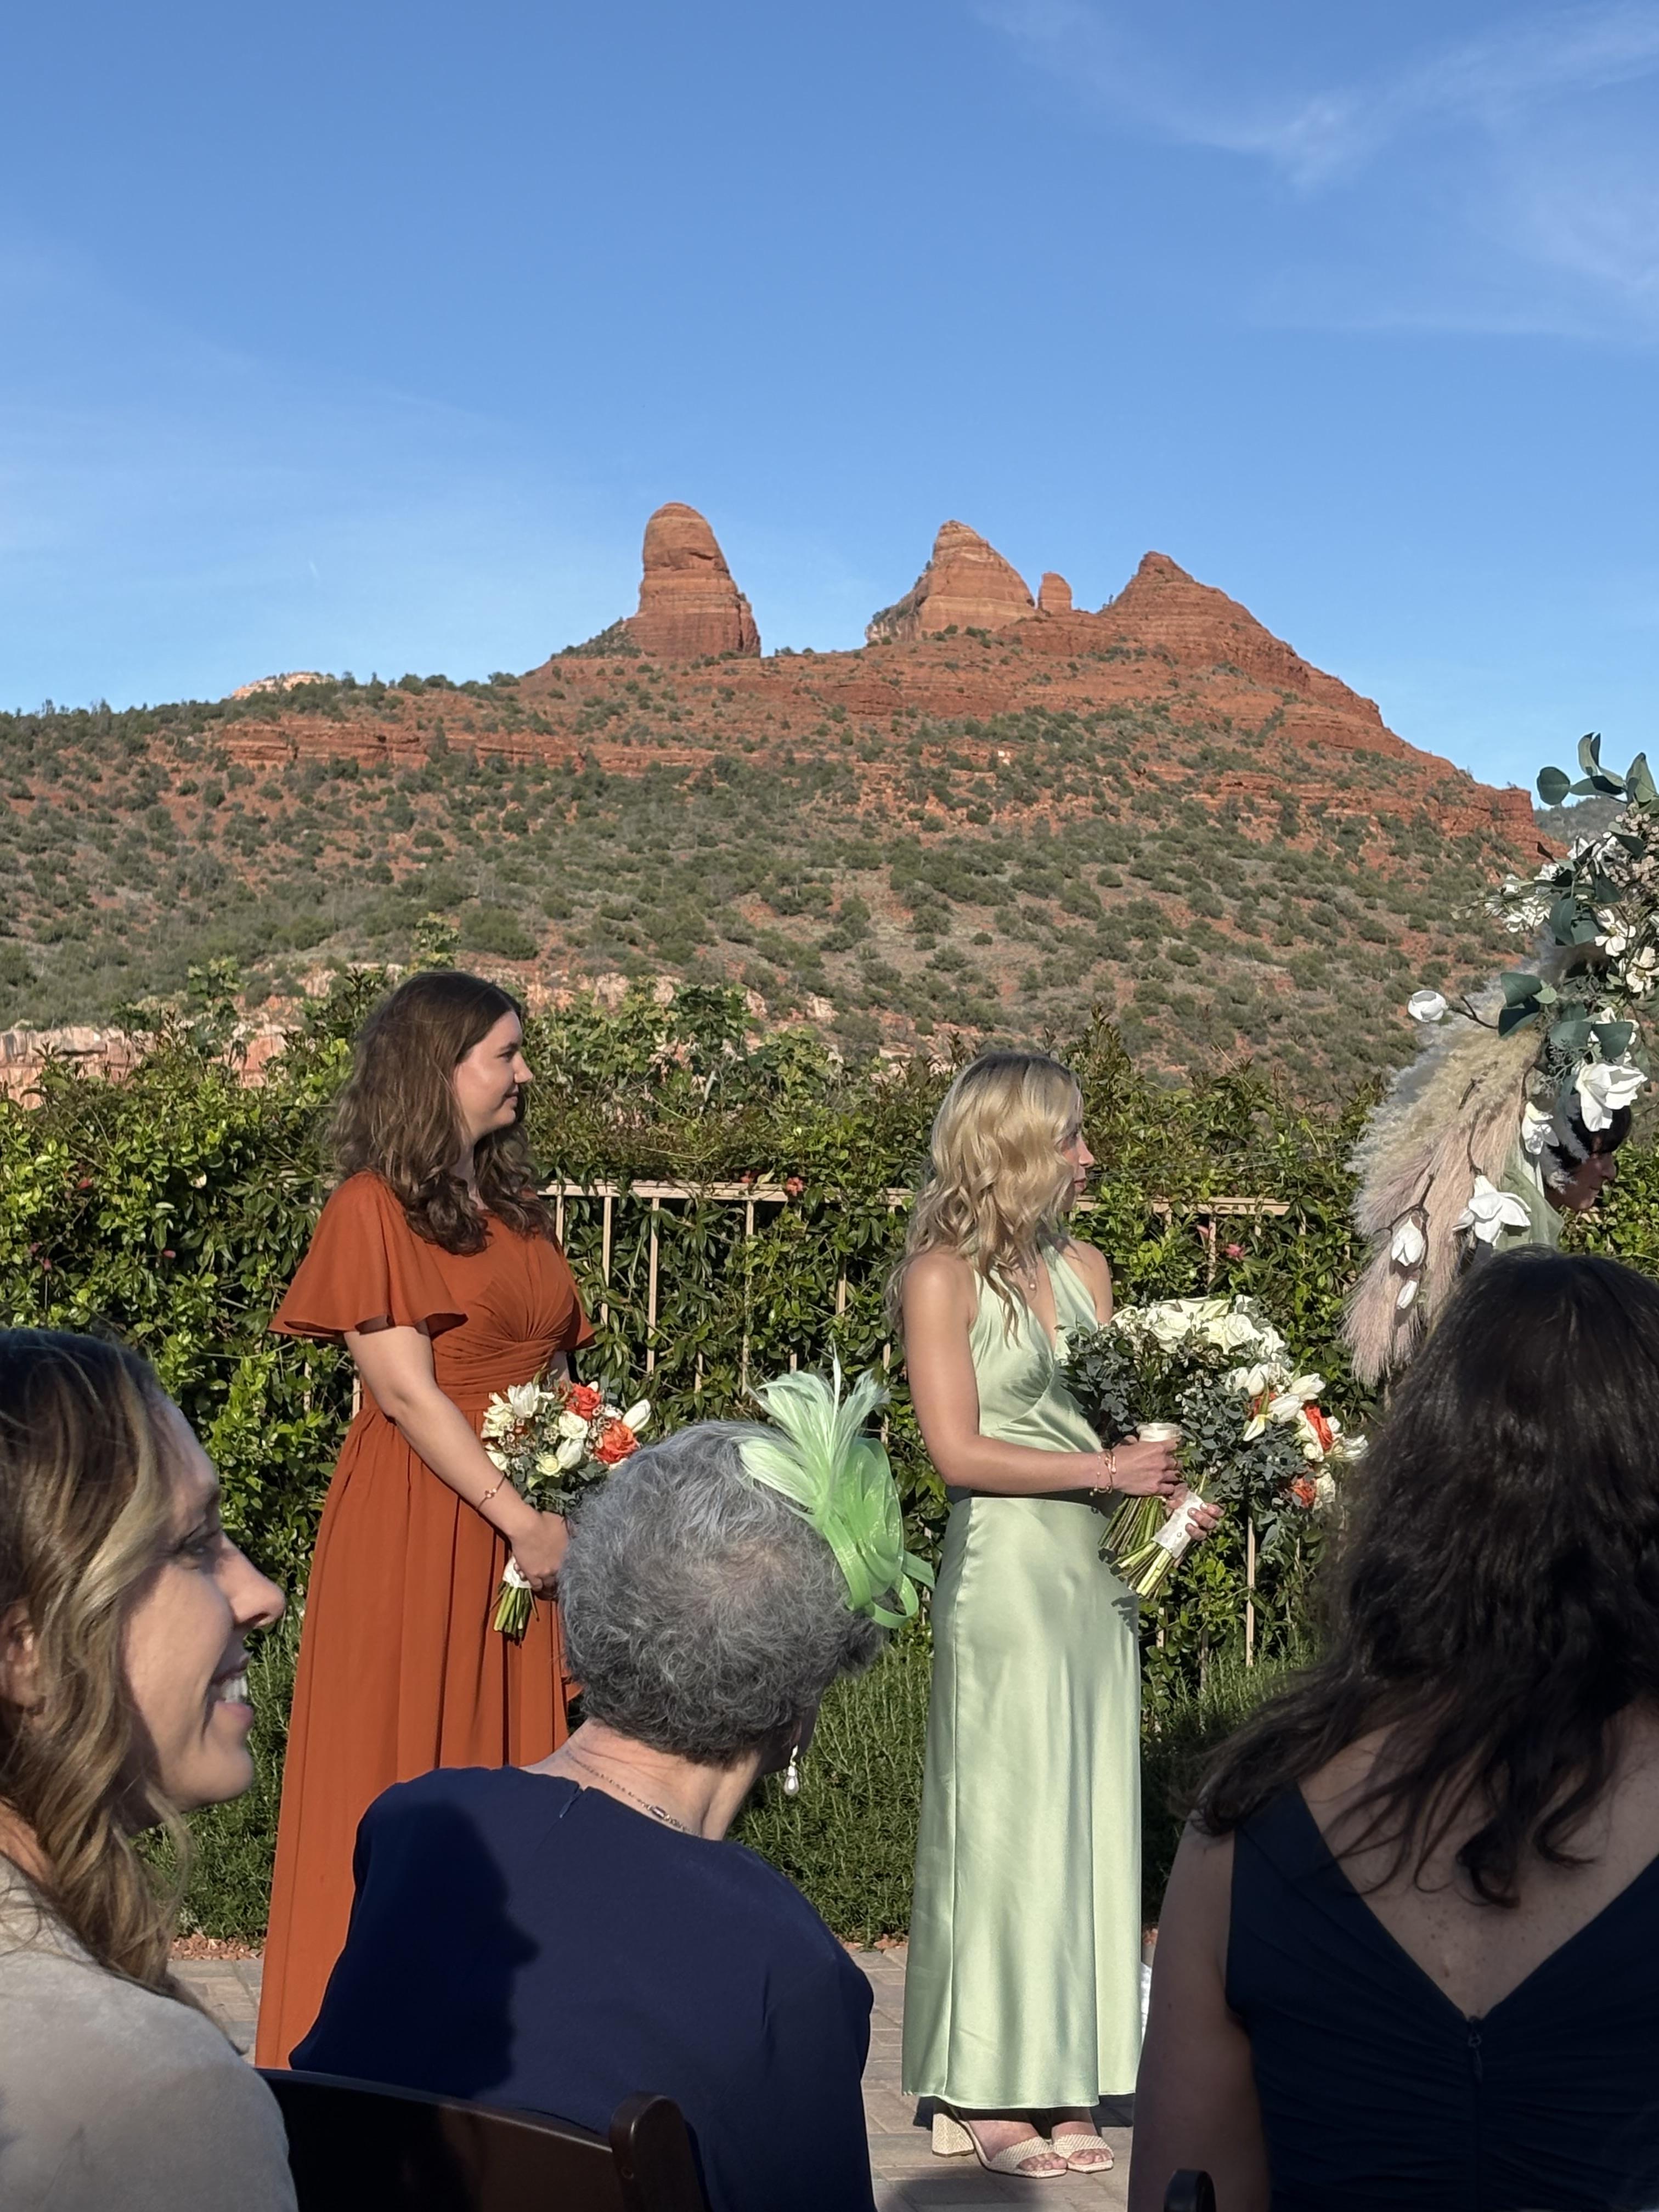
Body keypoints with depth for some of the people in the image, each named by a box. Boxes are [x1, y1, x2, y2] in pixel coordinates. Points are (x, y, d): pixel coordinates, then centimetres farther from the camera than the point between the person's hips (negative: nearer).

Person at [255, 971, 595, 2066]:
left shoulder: (515, 1206, 15)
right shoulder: (375, 1209, -7)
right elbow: (405, 1390, -14)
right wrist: (519, 1516, -17)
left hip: (529, 1532, 7)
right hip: (416, 1525, -7)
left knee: (513, 1761, 8)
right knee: (400, 1768, 1)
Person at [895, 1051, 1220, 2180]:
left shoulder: (1084, 1266, 12)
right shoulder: (943, 1276, -6)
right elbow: (959, 1451, -10)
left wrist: (1170, 1486, -5)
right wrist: (1105, 1471, -12)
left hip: (1098, 1568, 6)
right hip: (1007, 1568, -6)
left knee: (1089, 1814, 7)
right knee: (1006, 1815, -1)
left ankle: (1060, 2080, 16)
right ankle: (985, 2089, 10)